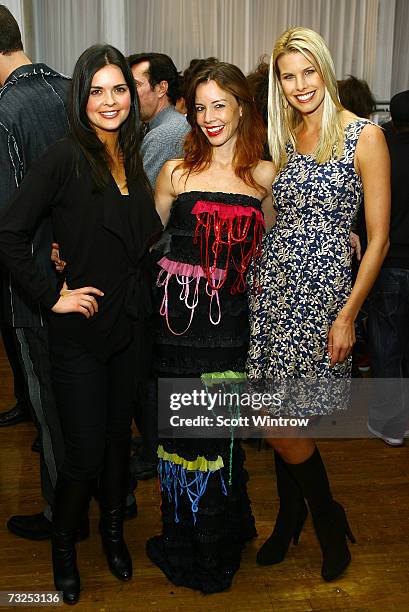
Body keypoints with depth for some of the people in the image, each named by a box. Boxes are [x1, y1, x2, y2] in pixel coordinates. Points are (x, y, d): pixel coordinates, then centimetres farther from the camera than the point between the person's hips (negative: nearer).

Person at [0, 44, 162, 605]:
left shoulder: (131, 159, 8)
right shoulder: (64, 159, -13)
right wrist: (53, 296, -15)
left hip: (127, 325, 6)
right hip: (79, 331, -6)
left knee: (120, 435, 18)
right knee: (86, 451, 3)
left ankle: (113, 530, 41)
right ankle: (63, 543, 32)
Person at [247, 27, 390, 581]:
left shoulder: (364, 136, -6)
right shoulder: (284, 139, 12)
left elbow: (378, 239, -7)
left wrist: (348, 315, -11)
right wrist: (258, 277, 7)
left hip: (320, 292, -5)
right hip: (272, 286, 5)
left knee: (281, 425, -3)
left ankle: (330, 521, 25)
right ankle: (290, 519, 33)